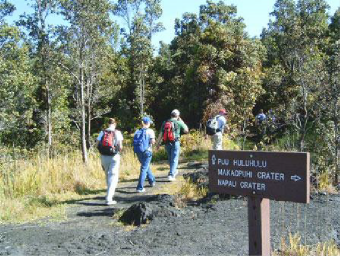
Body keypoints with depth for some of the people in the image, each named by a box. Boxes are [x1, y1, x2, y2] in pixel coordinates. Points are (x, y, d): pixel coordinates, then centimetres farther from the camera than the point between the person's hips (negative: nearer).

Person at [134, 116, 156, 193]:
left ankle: (152, 181, 39)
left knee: (146, 166, 24)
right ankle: (140, 187, -7)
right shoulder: (150, 131, -7)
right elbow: (152, 141, -15)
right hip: (147, 151, -5)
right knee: (144, 169, -3)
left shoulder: (137, 131, 6)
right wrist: (154, 141, 5)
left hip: (139, 152, 5)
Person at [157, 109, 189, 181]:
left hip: (167, 143, 5)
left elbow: (161, 134, 5)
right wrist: (181, 121, 12)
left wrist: (158, 143, 10)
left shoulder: (165, 123, 6)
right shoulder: (178, 122, -5)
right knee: (174, 159, -1)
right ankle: (171, 175, -9)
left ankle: (174, 171, 39)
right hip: (175, 143, -4)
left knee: (170, 158, 20)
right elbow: (186, 130, 6)